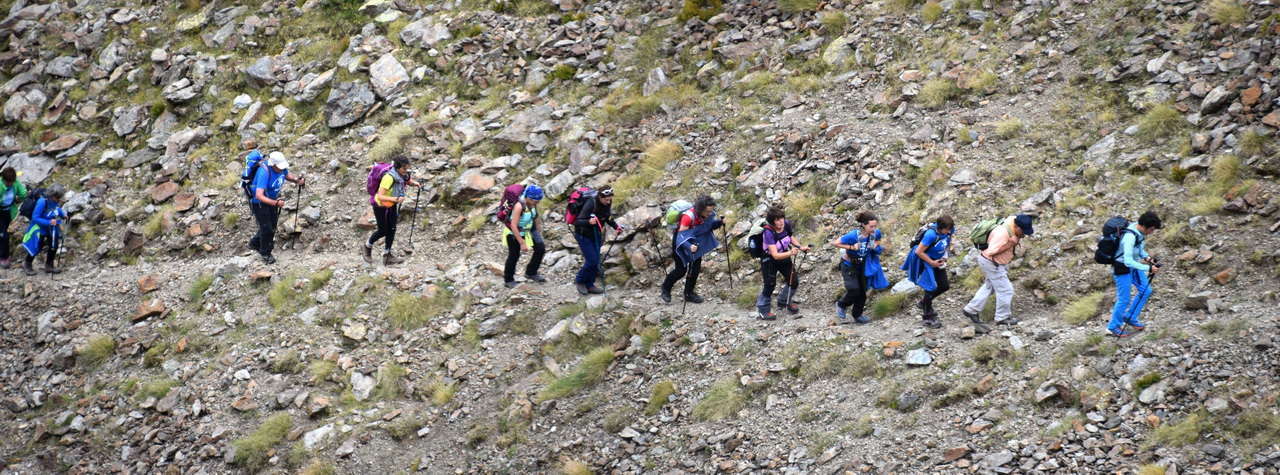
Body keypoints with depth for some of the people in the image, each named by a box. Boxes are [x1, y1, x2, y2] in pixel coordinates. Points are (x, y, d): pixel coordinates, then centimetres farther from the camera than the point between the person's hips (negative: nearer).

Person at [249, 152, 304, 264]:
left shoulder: (281, 168, -16)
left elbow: (287, 174, 10)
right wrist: (275, 203, -53)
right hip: (259, 203, -8)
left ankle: (255, 243, 43)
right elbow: (259, 196, -43)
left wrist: (297, 180, -11)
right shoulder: (264, 173, -38)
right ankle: (265, 254, 21)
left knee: (272, 226, 19)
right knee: (266, 228, -2)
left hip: (272, 200, 8)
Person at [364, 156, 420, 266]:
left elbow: (409, 181, 10)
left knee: (392, 229, 2)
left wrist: (415, 183, -13)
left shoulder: (403, 175, -12)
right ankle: (368, 246, 31)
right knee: (383, 231, 4)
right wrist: (395, 199, -51)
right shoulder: (389, 178, -35)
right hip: (380, 206, -6)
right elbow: (380, 196, -38)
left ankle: (387, 255, 10)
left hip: (392, 205, 6)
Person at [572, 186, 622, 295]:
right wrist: (589, 222, -50)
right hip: (583, 235, -7)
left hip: (596, 234, 7)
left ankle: (589, 285, 20)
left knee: (596, 260, 6)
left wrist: (616, 226, -4)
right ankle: (579, 281, 11)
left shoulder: (607, 204, -10)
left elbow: (608, 217, 10)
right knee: (592, 260, -10)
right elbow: (578, 222, -32)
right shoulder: (590, 204, -31)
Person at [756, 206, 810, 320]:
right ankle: (763, 311, 4)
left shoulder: (786, 225, -17)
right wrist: (790, 253, -53)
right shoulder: (768, 233, -35)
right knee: (770, 284, -12)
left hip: (784, 257, 6)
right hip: (769, 260, -6)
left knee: (793, 281, 9)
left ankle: (784, 301, 36)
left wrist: (800, 247, -7)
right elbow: (775, 255, -38)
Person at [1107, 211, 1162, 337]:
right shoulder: (1130, 237, -35)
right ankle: (1113, 327, 23)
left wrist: (1146, 257, -5)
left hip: (1133, 265, 9)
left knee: (1146, 290, 12)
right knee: (1124, 299, 2)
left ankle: (1130, 317, 29)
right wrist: (1148, 268, -34)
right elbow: (1128, 261, -36)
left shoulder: (1140, 231, -8)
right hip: (1122, 269, -9)